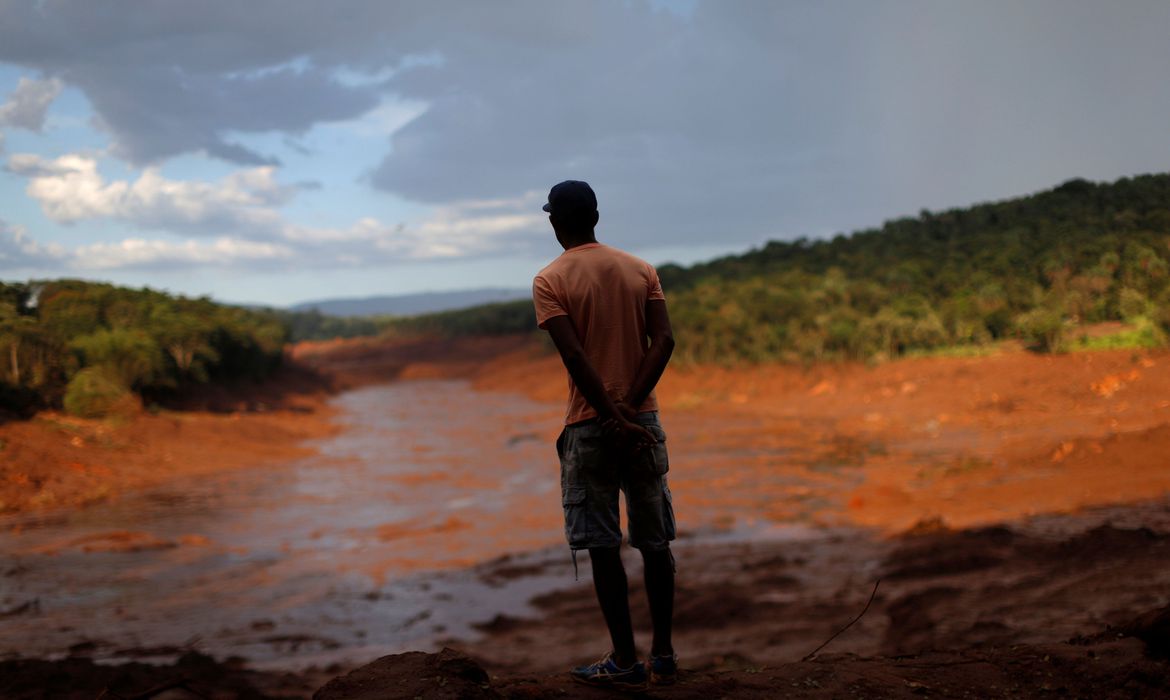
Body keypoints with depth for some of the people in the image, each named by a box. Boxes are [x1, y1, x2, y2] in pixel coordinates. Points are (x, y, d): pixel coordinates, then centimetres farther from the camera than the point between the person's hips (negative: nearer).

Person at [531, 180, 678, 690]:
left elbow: (575, 356, -16)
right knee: (655, 541, 11)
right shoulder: (640, 270, 7)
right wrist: (630, 406, -11)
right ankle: (663, 655, 16)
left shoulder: (550, 281, -5)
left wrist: (613, 418, -16)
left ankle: (624, 662, 6)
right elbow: (664, 340, -6)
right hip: (643, 419, 4)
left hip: (590, 424, -4)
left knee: (602, 546, 3)